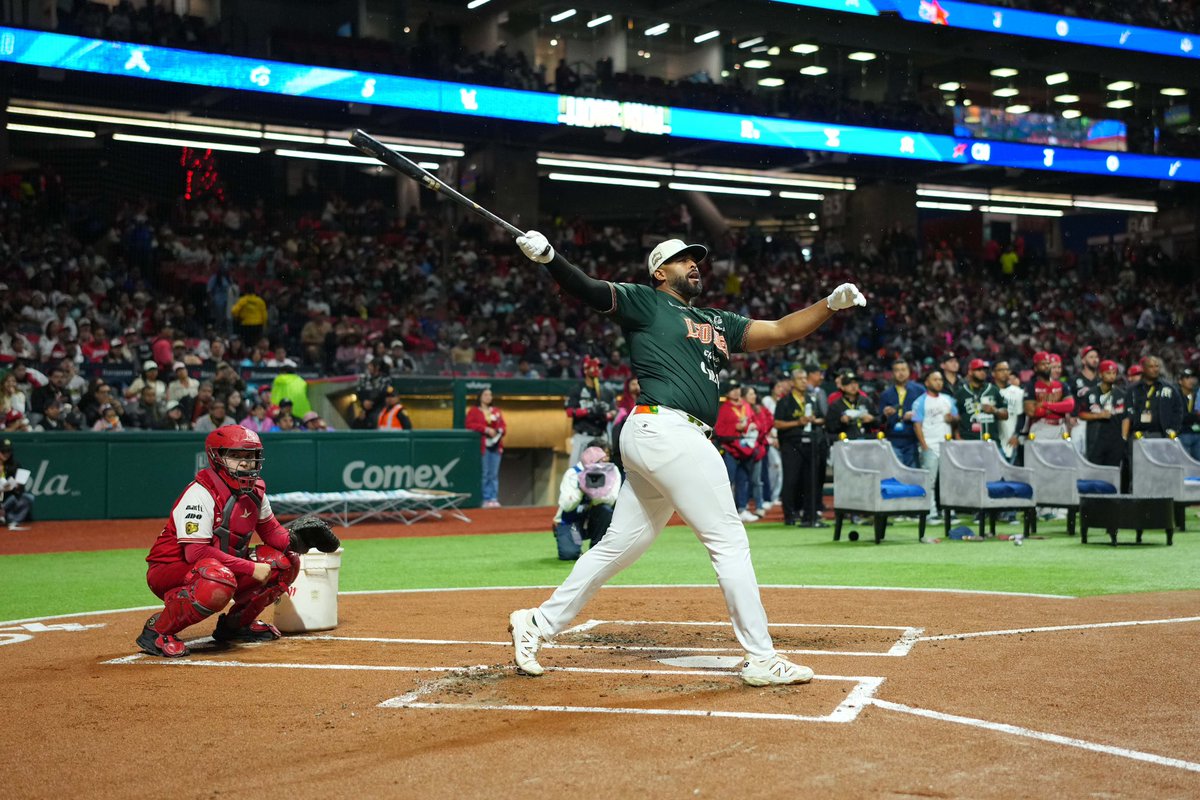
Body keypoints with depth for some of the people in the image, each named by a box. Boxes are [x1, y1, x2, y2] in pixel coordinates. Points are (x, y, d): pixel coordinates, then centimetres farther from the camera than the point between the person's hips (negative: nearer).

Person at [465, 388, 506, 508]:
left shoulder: (496, 411, 18)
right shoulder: (473, 410, 3)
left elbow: (503, 426, 18)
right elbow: (470, 425, -9)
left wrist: (500, 430, -6)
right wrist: (486, 429, -16)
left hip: (495, 445, 4)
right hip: (482, 445, -4)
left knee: (494, 474, 3)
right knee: (484, 474, -7)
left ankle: (494, 498, 5)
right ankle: (485, 499, -5)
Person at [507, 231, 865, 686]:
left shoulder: (718, 324, 25)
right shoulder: (644, 302, 5)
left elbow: (781, 331, 19)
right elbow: (587, 289, -8)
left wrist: (832, 304, 5)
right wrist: (547, 257, -27)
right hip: (666, 429, -9)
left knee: (618, 547, 11)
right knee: (730, 542, -5)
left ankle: (536, 624, 17)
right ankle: (762, 660, 0)